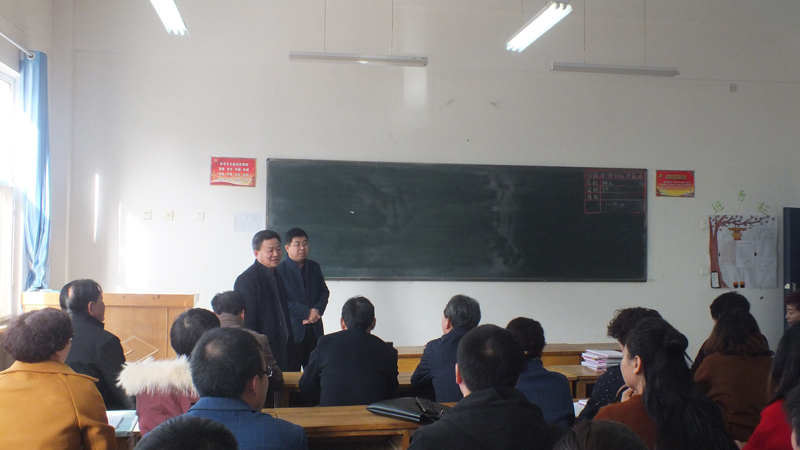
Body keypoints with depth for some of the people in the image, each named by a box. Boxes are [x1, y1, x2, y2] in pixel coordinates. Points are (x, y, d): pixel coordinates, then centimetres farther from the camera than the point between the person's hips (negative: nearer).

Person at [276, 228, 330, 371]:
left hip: (314, 328, 5)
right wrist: (307, 312, -16)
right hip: (292, 329, -5)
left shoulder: (314, 267, 15)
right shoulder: (280, 269, -4)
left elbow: (324, 292, 14)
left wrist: (317, 311, -6)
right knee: (291, 373, -2)